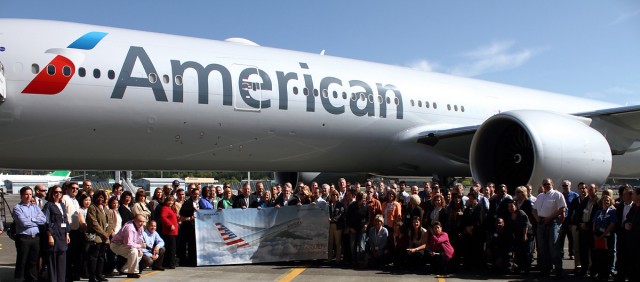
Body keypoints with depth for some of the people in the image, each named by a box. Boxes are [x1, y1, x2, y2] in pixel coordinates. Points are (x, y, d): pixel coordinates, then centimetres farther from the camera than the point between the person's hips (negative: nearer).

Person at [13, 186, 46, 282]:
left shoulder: (35, 207, 13)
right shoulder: (17, 208, -3)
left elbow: (44, 220, 1)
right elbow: (24, 222, -16)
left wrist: (31, 219, -10)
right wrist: (37, 220, -4)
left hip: (36, 237, 5)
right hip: (23, 238, -5)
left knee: (33, 262, 12)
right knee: (22, 262, 3)